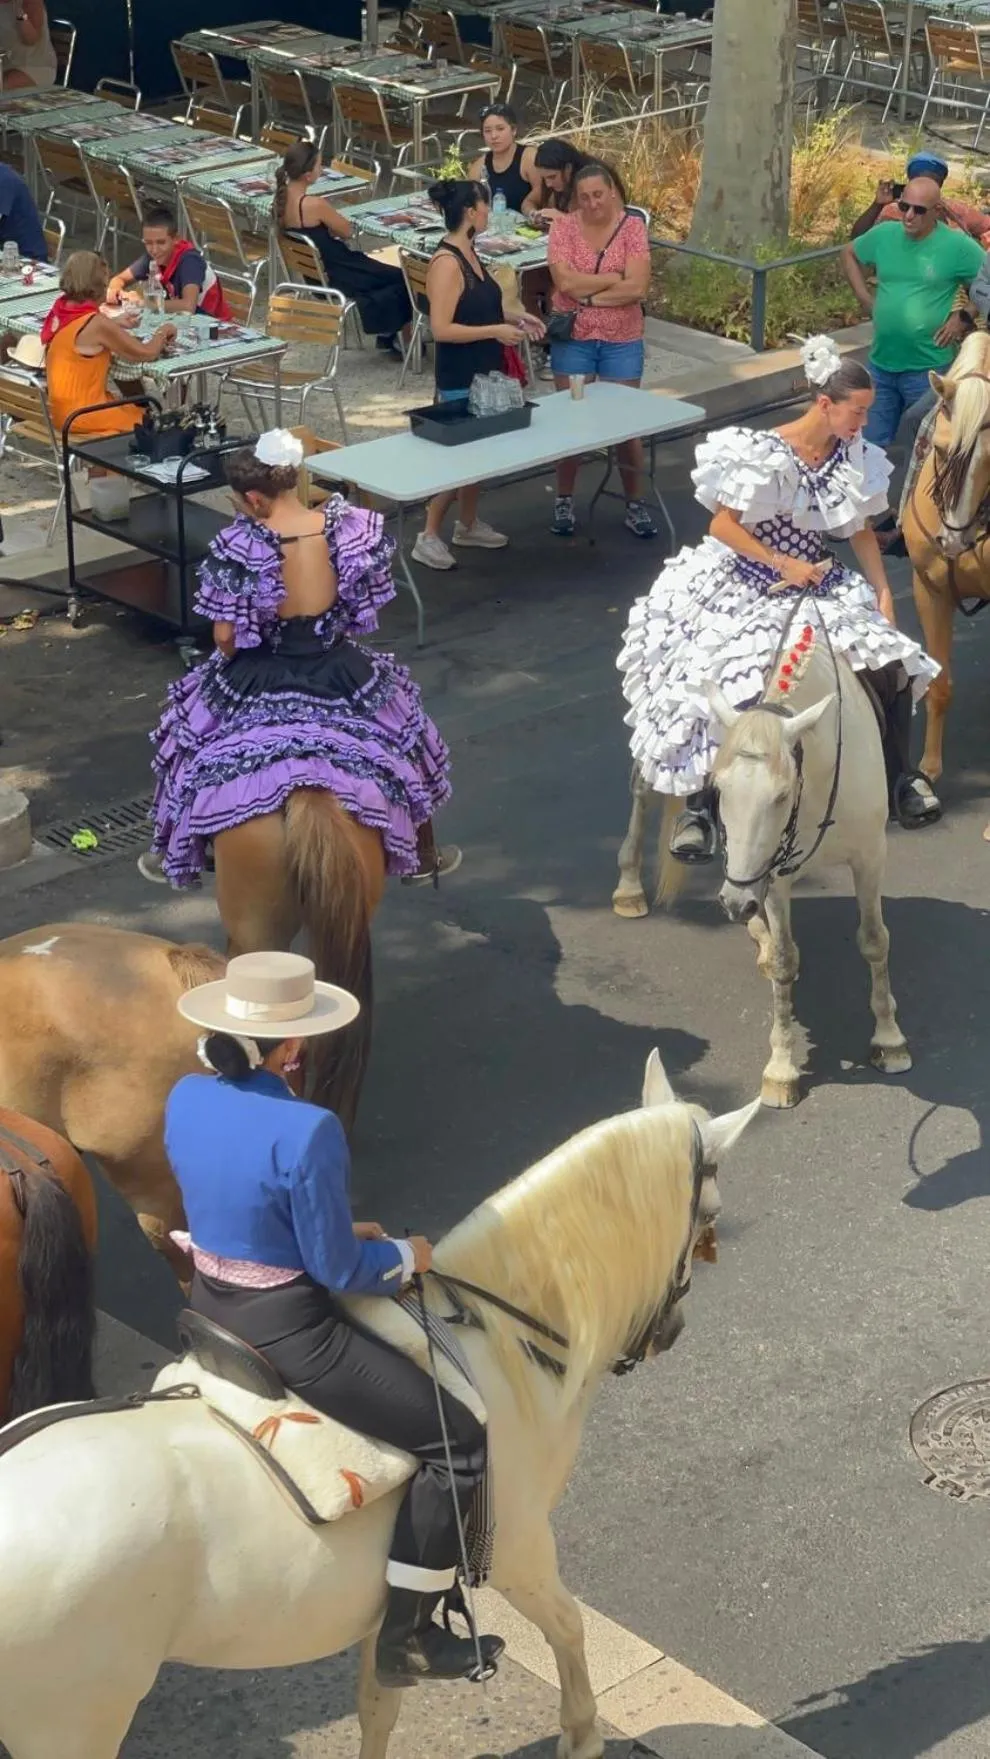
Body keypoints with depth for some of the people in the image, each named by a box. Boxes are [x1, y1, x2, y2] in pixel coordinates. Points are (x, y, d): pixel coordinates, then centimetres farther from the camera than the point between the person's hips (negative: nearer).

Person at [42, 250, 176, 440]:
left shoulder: (61, 310, 1)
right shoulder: (96, 324, -22)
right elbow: (147, 353, -15)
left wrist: (112, 324, 16)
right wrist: (163, 331, 4)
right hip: (80, 415, -8)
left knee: (135, 409, 22)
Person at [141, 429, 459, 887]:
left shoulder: (237, 547, -22)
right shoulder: (353, 530, -16)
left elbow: (225, 638, -16)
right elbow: (366, 612, -5)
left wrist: (245, 660, 7)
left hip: (257, 685, -1)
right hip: (342, 678, 2)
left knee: (192, 720, 28)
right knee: (402, 724, 30)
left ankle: (176, 855, 41)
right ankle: (422, 858, 42)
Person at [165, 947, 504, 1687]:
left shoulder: (185, 1099, -4)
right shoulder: (307, 1130, -27)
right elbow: (338, 1271, -19)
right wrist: (407, 1256, 0)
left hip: (211, 1309, 9)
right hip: (288, 1329, -9)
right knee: (458, 1441, 3)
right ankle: (404, 1637, 7)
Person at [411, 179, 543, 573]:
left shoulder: (468, 253, 7)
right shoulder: (446, 263, -22)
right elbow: (442, 329, -26)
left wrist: (512, 319, 8)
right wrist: (495, 331, -22)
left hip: (483, 374, 9)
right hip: (459, 380, -9)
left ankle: (468, 525, 32)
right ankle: (428, 537, 6)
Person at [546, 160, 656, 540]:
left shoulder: (632, 227, -6)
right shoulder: (564, 227, -5)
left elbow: (637, 288, -16)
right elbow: (565, 282, -18)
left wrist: (589, 296, -15)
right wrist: (613, 278, -15)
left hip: (621, 341, 0)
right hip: (573, 339, 0)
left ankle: (635, 505, 19)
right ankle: (564, 501, 23)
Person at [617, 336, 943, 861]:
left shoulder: (853, 454, -3)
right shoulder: (767, 455, -22)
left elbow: (860, 529, 7)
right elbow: (723, 526, -18)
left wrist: (883, 592, -1)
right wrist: (786, 565, -20)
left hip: (819, 581, 5)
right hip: (745, 586, -5)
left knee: (891, 668, -7)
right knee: (724, 684, -20)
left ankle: (900, 778, 16)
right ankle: (699, 805, -3)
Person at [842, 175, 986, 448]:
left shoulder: (958, 246, -11)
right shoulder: (884, 235, 2)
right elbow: (849, 254, 21)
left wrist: (963, 318, -10)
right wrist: (864, 298, 11)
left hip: (928, 368, -4)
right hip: (881, 364, 4)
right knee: (873, 445, 12)